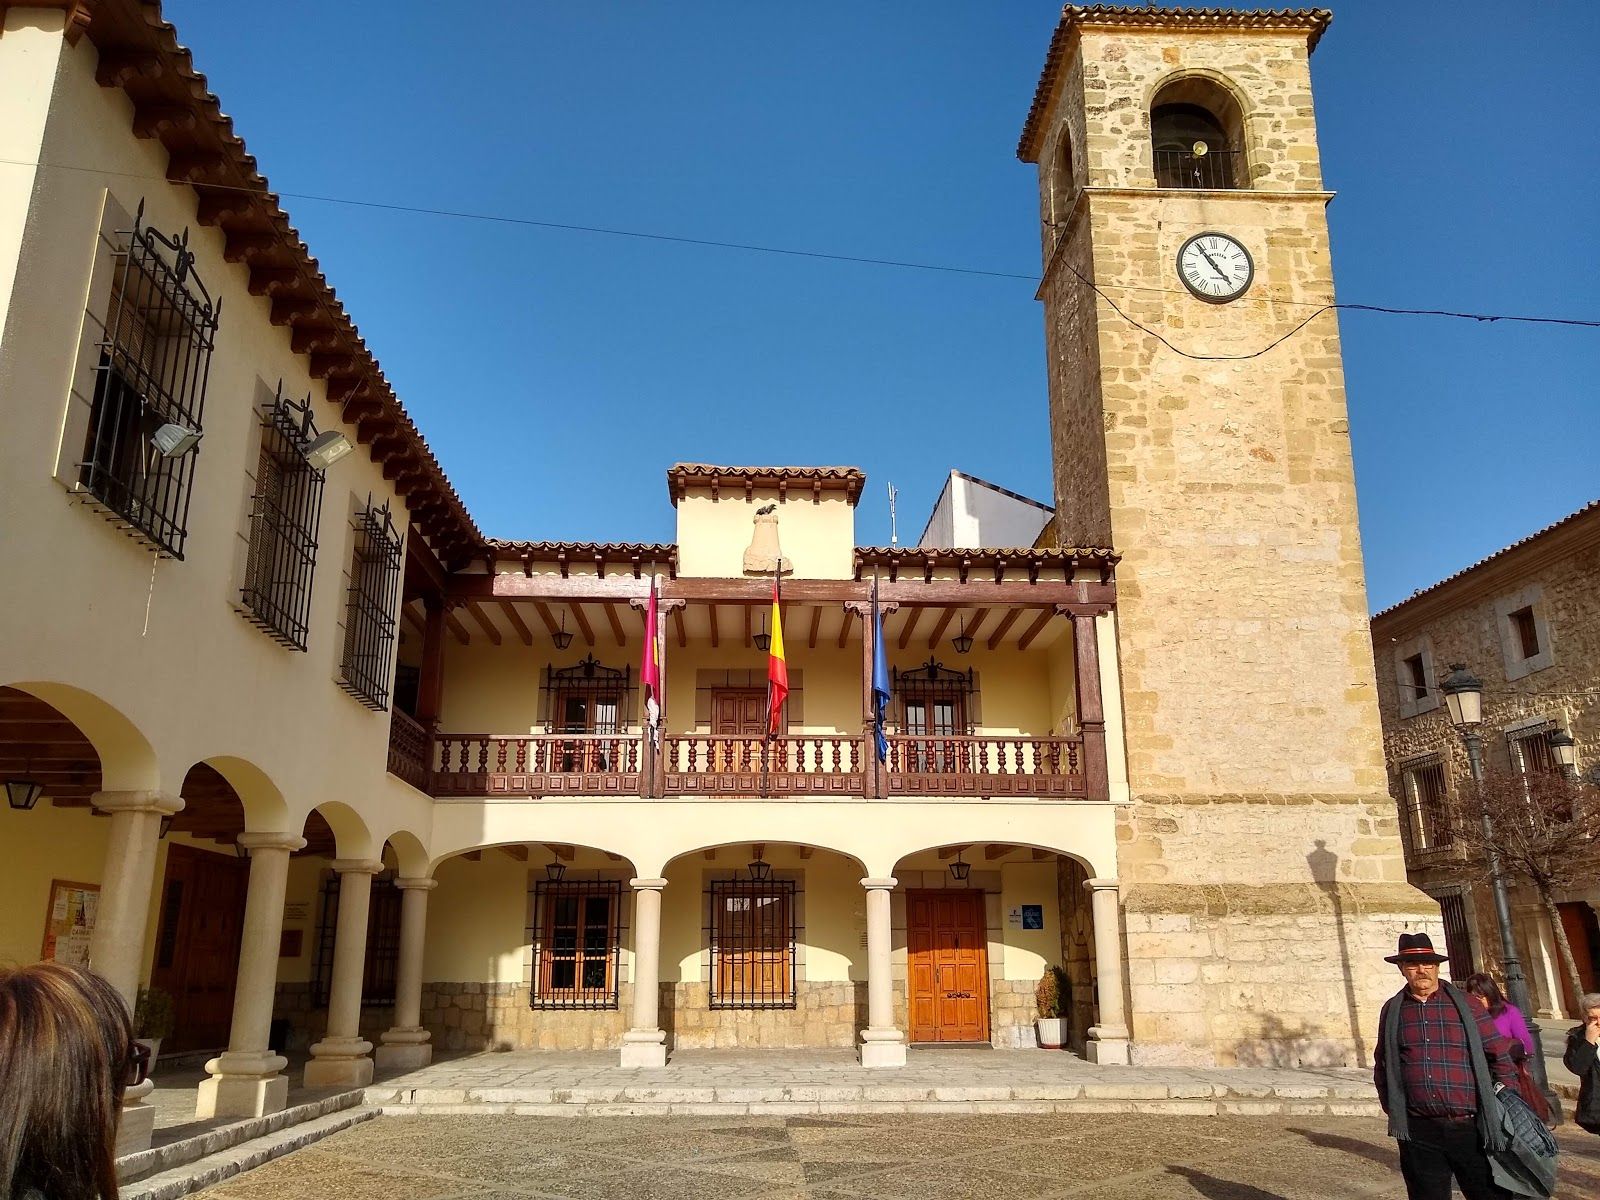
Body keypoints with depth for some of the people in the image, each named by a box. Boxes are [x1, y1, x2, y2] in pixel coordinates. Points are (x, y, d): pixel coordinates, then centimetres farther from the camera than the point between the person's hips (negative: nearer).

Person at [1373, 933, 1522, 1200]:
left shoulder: (1464, 1004, 1)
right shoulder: (1392, 1010, 6)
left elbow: (1501, 1056, 5)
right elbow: (1382, 1065, 16)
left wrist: (1505, 1107, 1)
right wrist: (1393, 1111, 12)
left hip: (1470, 1127, -1)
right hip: (1418, 1132, 2)